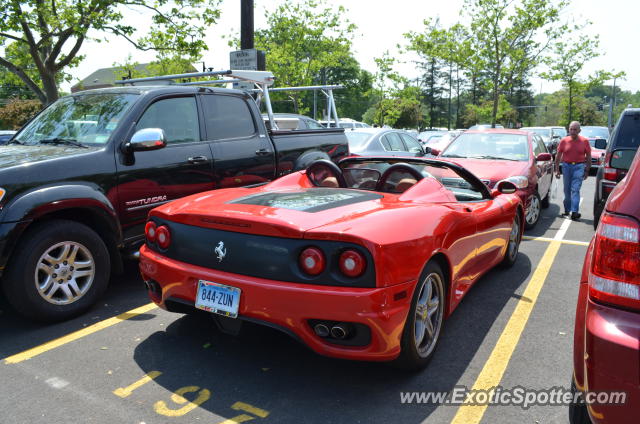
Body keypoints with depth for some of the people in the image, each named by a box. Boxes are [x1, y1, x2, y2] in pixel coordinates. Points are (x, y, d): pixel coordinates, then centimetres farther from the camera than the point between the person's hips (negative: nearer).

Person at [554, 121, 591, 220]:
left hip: (579, 167, -2)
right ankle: (567, 210, 22)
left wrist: (587, 171, 5)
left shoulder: (584, 141, 2)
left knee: (575, 189, -11)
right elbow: (558, 156, 8)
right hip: (566, 166, 2)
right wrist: (557, 169, 4)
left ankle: (574, 212, -14)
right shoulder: (564, 141, 3)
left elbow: (588, 157, 7)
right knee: (567, 190, 8)